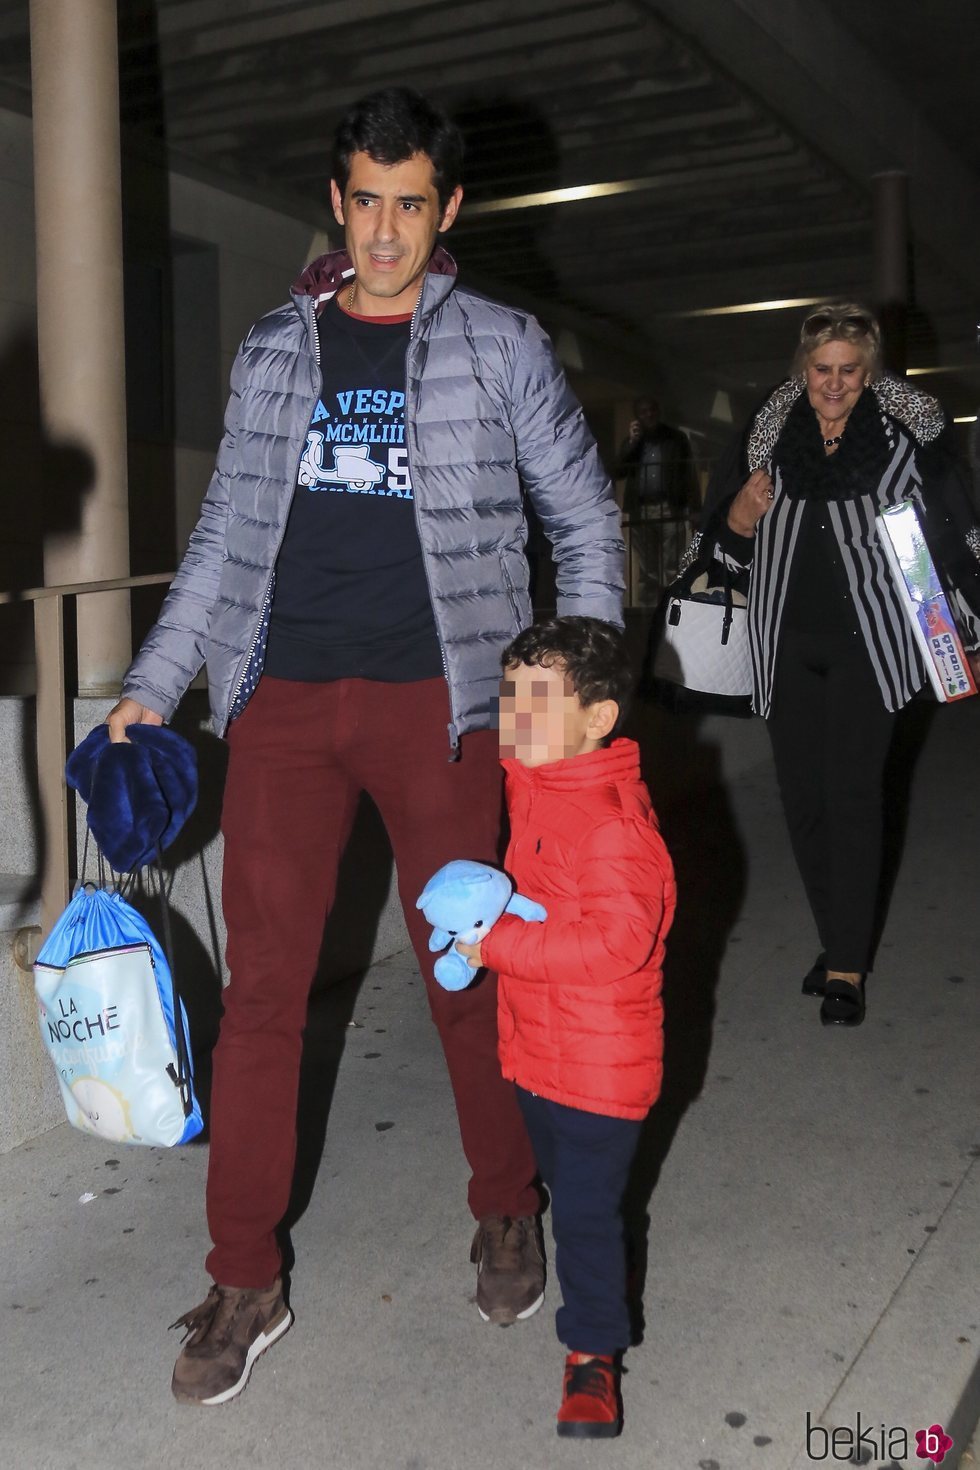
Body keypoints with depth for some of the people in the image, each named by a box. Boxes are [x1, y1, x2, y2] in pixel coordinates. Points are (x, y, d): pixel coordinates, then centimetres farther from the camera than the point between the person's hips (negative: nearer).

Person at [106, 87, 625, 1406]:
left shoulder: (503, 347, 5)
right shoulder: (274, 350, 12)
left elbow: (586, 522, 8)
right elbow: (225, 533, 14)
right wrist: (153, 687, 8)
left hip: (434, 701, -2)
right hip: (284, 700, 3)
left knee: (467, 973, 6)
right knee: (262, 985, 3)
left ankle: (507, 1211, 31)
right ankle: (245, 1282, 17)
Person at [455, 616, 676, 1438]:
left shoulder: (614, 823, -28)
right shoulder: (527, 784, 1)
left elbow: (616, 943, -33)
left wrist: (499, 942, -29)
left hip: (600, 1062, -9)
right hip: (537, 1045, 9)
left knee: (587, 1208, 4)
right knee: (563, 1183, 27)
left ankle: (594, 1353, 25)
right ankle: (594, 1307, 51)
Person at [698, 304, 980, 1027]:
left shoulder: (909, 429, -1)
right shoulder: (770, 432, 7)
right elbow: (728, 539, 13)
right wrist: (747, 507, -10)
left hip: (867, 639, -4)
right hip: (787, 642, 4)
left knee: (852, 794, -10)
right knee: (802, 795, 7)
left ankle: (848, 966, -1)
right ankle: (840, 942, 22)